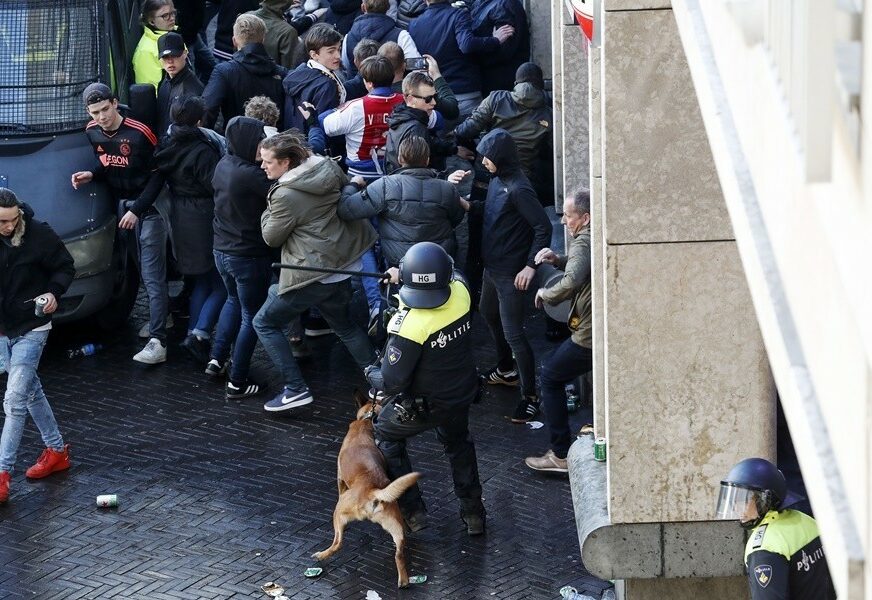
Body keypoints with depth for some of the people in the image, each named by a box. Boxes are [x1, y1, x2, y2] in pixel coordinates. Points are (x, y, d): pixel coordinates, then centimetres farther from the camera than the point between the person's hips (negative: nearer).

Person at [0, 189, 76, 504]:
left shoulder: (39, 235, -16)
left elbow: (65, 267, -2)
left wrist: (53, 292, -19)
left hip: (31, 329, -4)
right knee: (30, 390, 18)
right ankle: (56, 450, 34)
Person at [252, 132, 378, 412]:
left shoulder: (286, 194, -21)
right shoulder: (327, 167, 1)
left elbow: (272, 237, -8)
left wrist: (269, 208, 5)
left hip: (313, 275, -8)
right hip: (343, 266, 8)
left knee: (265, 323, 7)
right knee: (344, 325, 28)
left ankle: (296, 389, 3)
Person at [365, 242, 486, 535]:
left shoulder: (409, 326, -36)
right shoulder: (460, 292, -20)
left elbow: (392, 382, -26)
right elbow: (453, 275, 9)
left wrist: (371, 374, -4)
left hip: (425, 406, -5)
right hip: (462, 395, 5)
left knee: (385, 434, 25)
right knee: (458, 443, 34)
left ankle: (412, 509, 27)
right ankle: (473, 511, 40)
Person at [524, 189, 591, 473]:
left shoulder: (583, 242, -15)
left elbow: (572, 282, -32)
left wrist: (546, 294, -12)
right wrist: (558, 260, 13)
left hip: (589, 336, -8)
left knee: (550, 377, 8)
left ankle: (561, 454, 8)